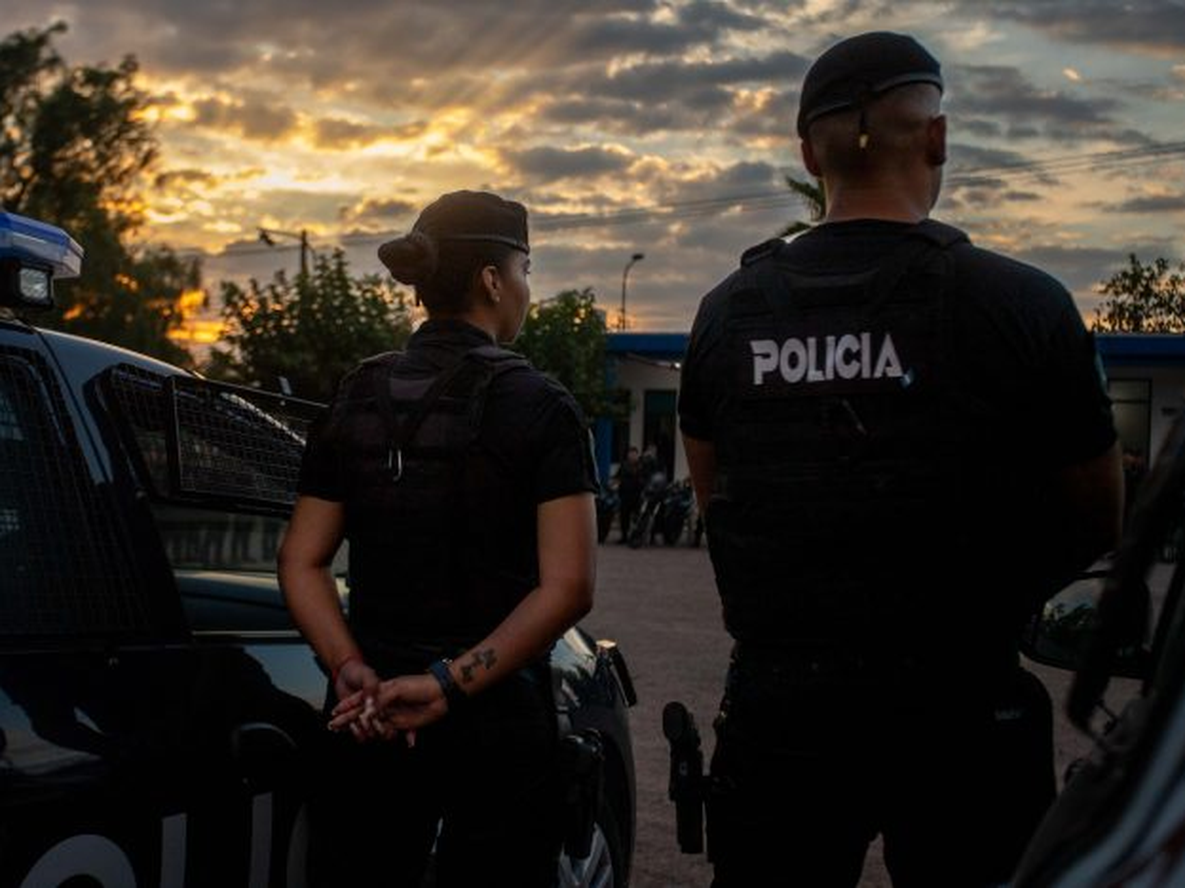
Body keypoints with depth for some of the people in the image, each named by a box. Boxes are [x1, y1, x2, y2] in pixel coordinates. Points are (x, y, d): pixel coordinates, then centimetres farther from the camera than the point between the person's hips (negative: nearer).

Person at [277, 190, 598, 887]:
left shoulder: (358, 400, 6)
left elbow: (302, 562, 3)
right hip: (497, 722, -4)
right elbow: (567, 587, -18)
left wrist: (351, 668, -8)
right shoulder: (539, 409, -9)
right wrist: (451, 684, -17)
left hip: (370, 718, 4)